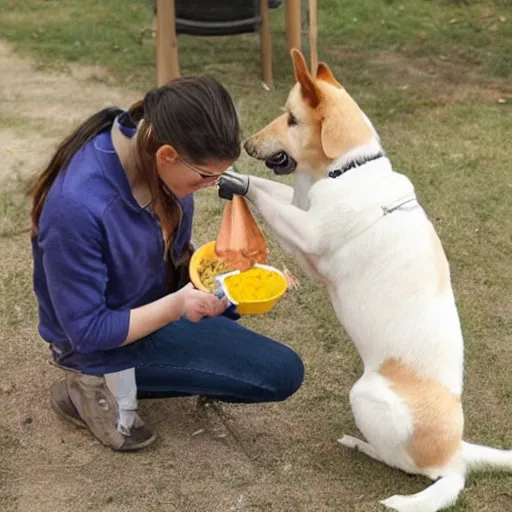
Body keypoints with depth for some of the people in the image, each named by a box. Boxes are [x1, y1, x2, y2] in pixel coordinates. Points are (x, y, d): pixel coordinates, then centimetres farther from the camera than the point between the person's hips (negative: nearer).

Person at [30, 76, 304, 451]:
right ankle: (109, 385, -3)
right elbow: (87, 331, -25)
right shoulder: (77, 208, -37)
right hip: (106, 343, -8)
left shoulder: (148, 147, -15)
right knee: (283, 374, -9)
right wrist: (177, 306, -32)